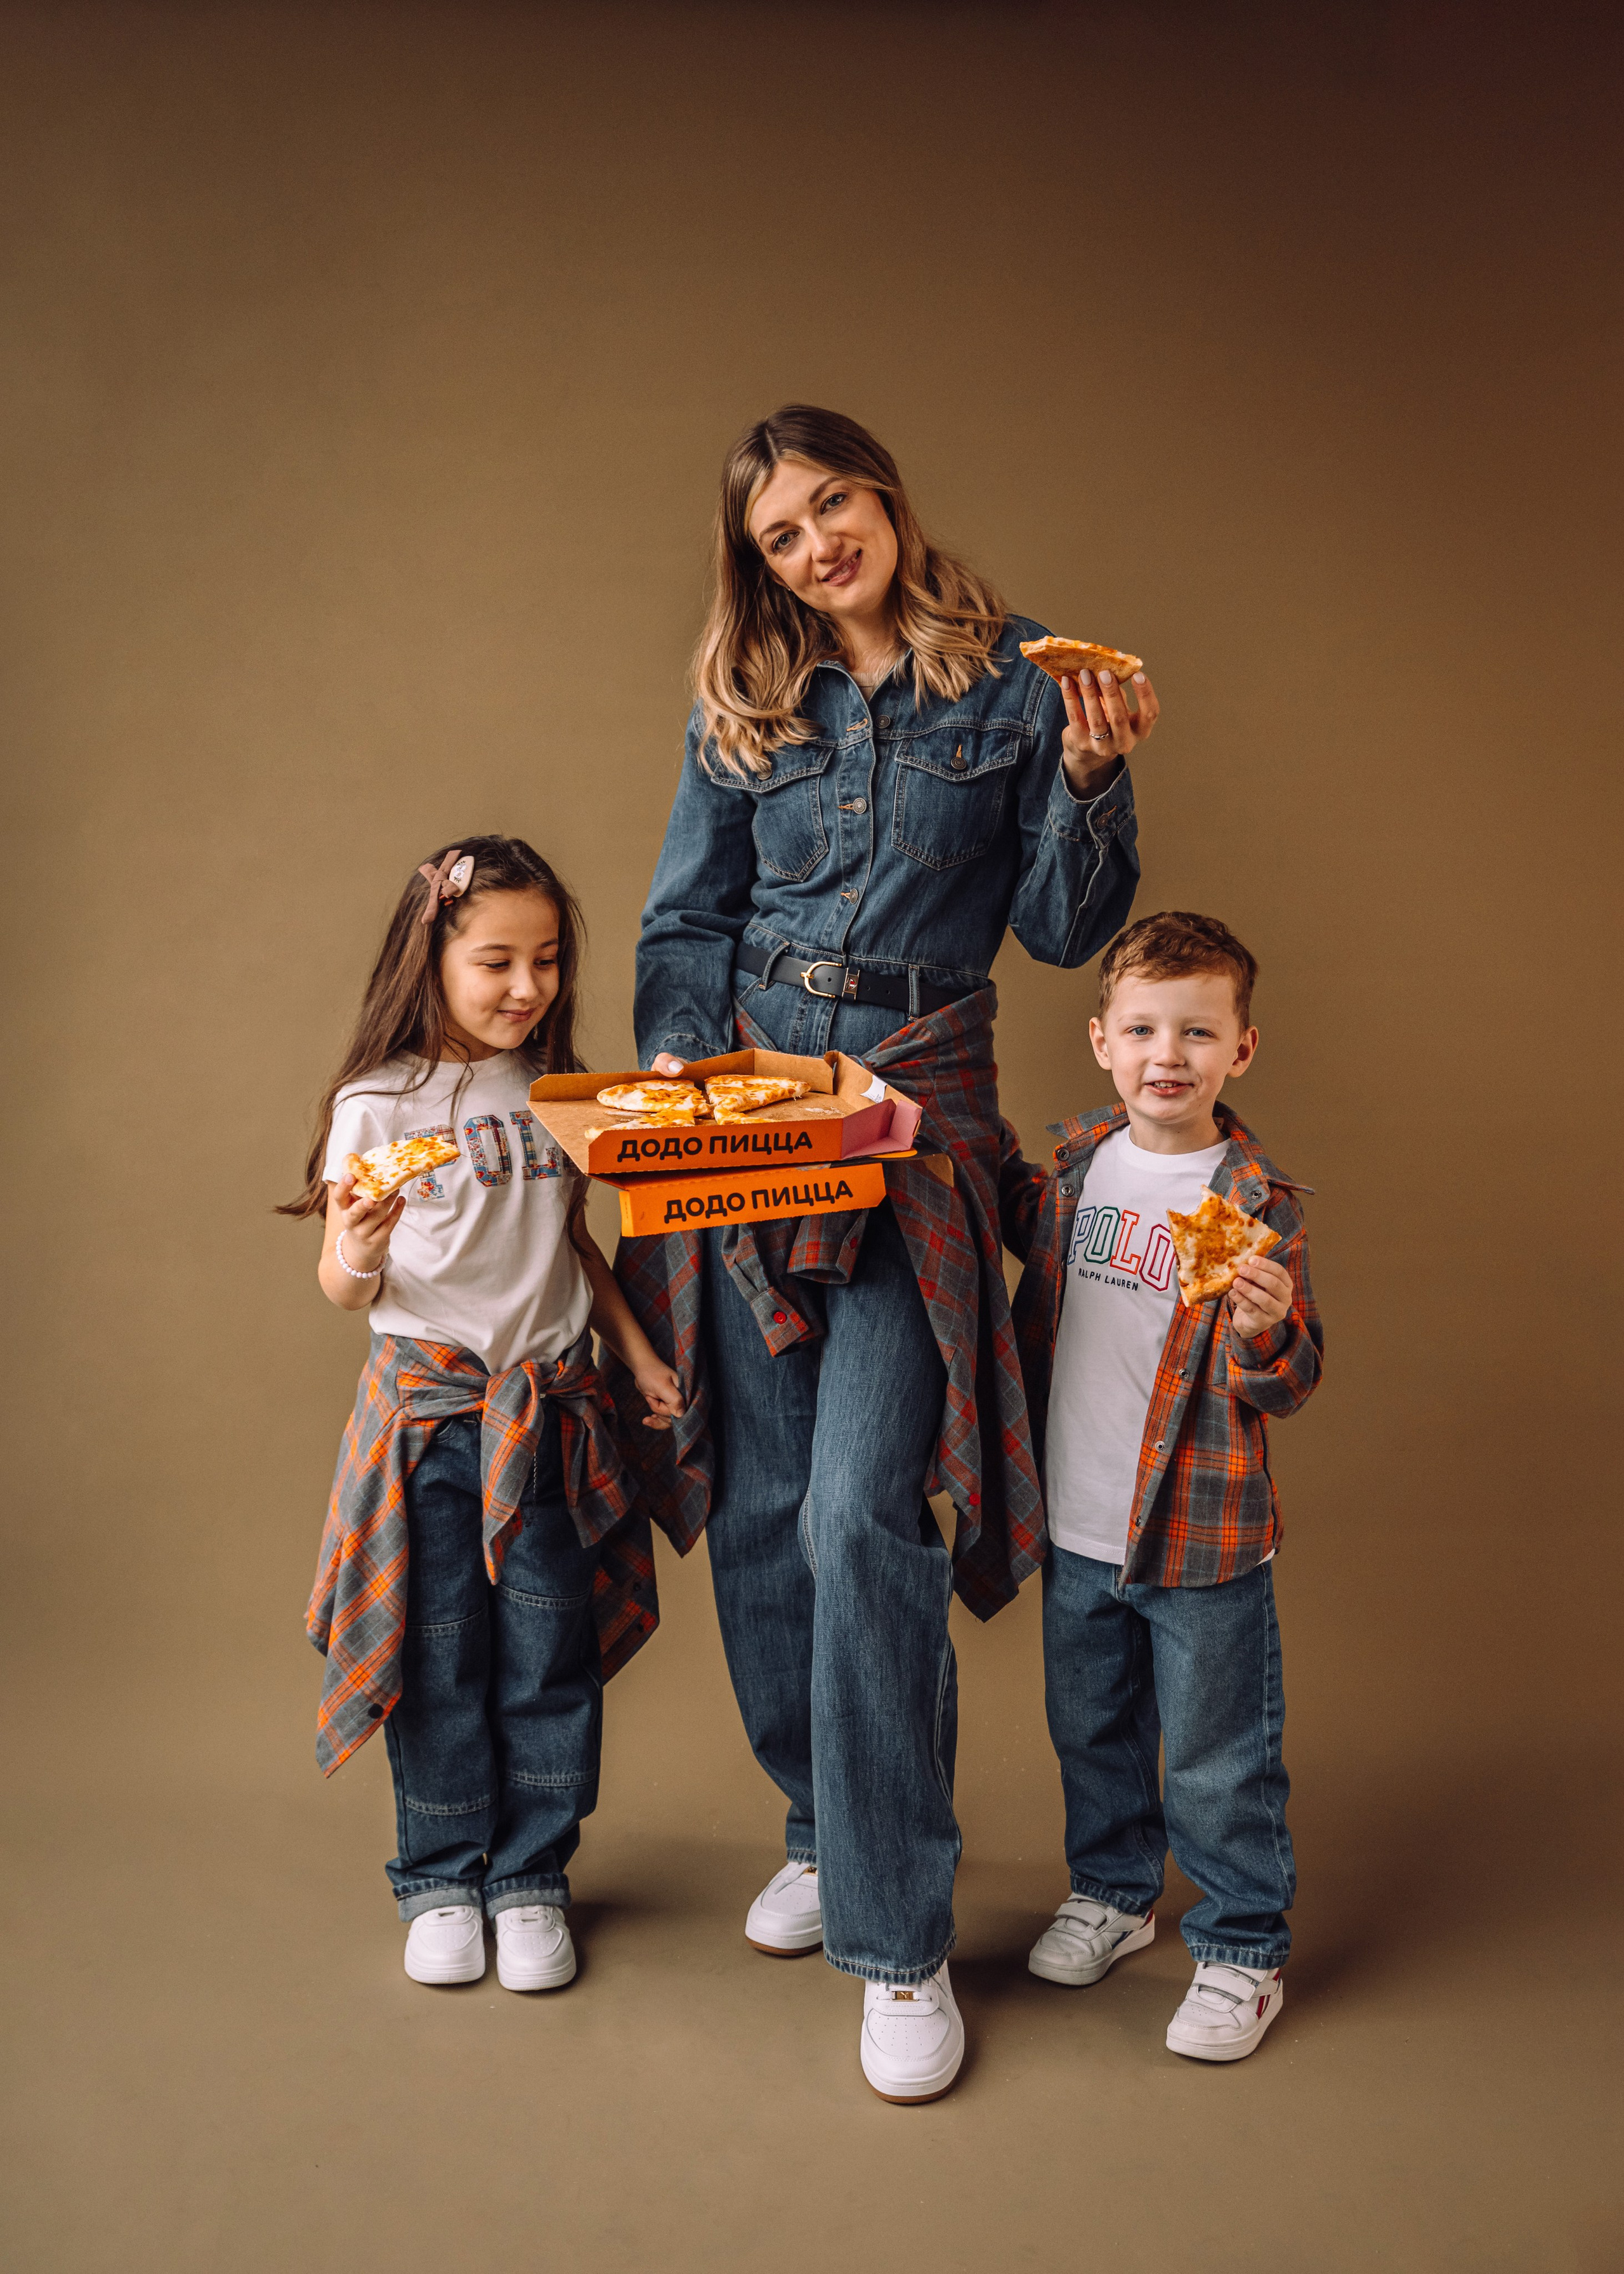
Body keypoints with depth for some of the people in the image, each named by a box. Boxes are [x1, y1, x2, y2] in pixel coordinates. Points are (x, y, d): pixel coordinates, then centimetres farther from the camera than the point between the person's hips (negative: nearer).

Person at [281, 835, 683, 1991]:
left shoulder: (559, 1092, 7)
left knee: (550, 1650, 6)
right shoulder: (378, 1103, -6)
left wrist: (641, 1353, 12)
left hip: (552, 1400, 3)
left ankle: (532, 1879, 22)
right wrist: (354, 1256, -28)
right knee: (440, 1649, 5)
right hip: (429, 1402, -3)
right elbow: (344, 1288, -6)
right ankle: (441, 1879, 24)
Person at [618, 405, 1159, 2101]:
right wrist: (679, 1058, -5)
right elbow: (686, 917, 12)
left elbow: (1062, 929, 4)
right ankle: (824, 1826, 28)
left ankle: (900, 1937, -1)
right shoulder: (741, 708, 12)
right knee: (757, 1509, 6)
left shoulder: (1013, 683, 4)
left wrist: (1088, 778, -12)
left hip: (916, 1104, -3)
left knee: (860, 1513, -13)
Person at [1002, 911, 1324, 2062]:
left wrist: (1267, 1331, -35)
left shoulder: (1257, 1201, -14)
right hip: (1079, 1529, 5)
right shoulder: (1077, 1162, 0)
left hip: (1202, 1539, -5)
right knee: (1091, 1730, 22)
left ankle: (1243, 1950, 28)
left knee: (1220, 1760, 8)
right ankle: (1113, 1890, 45)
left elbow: (1287, 1387, -16)